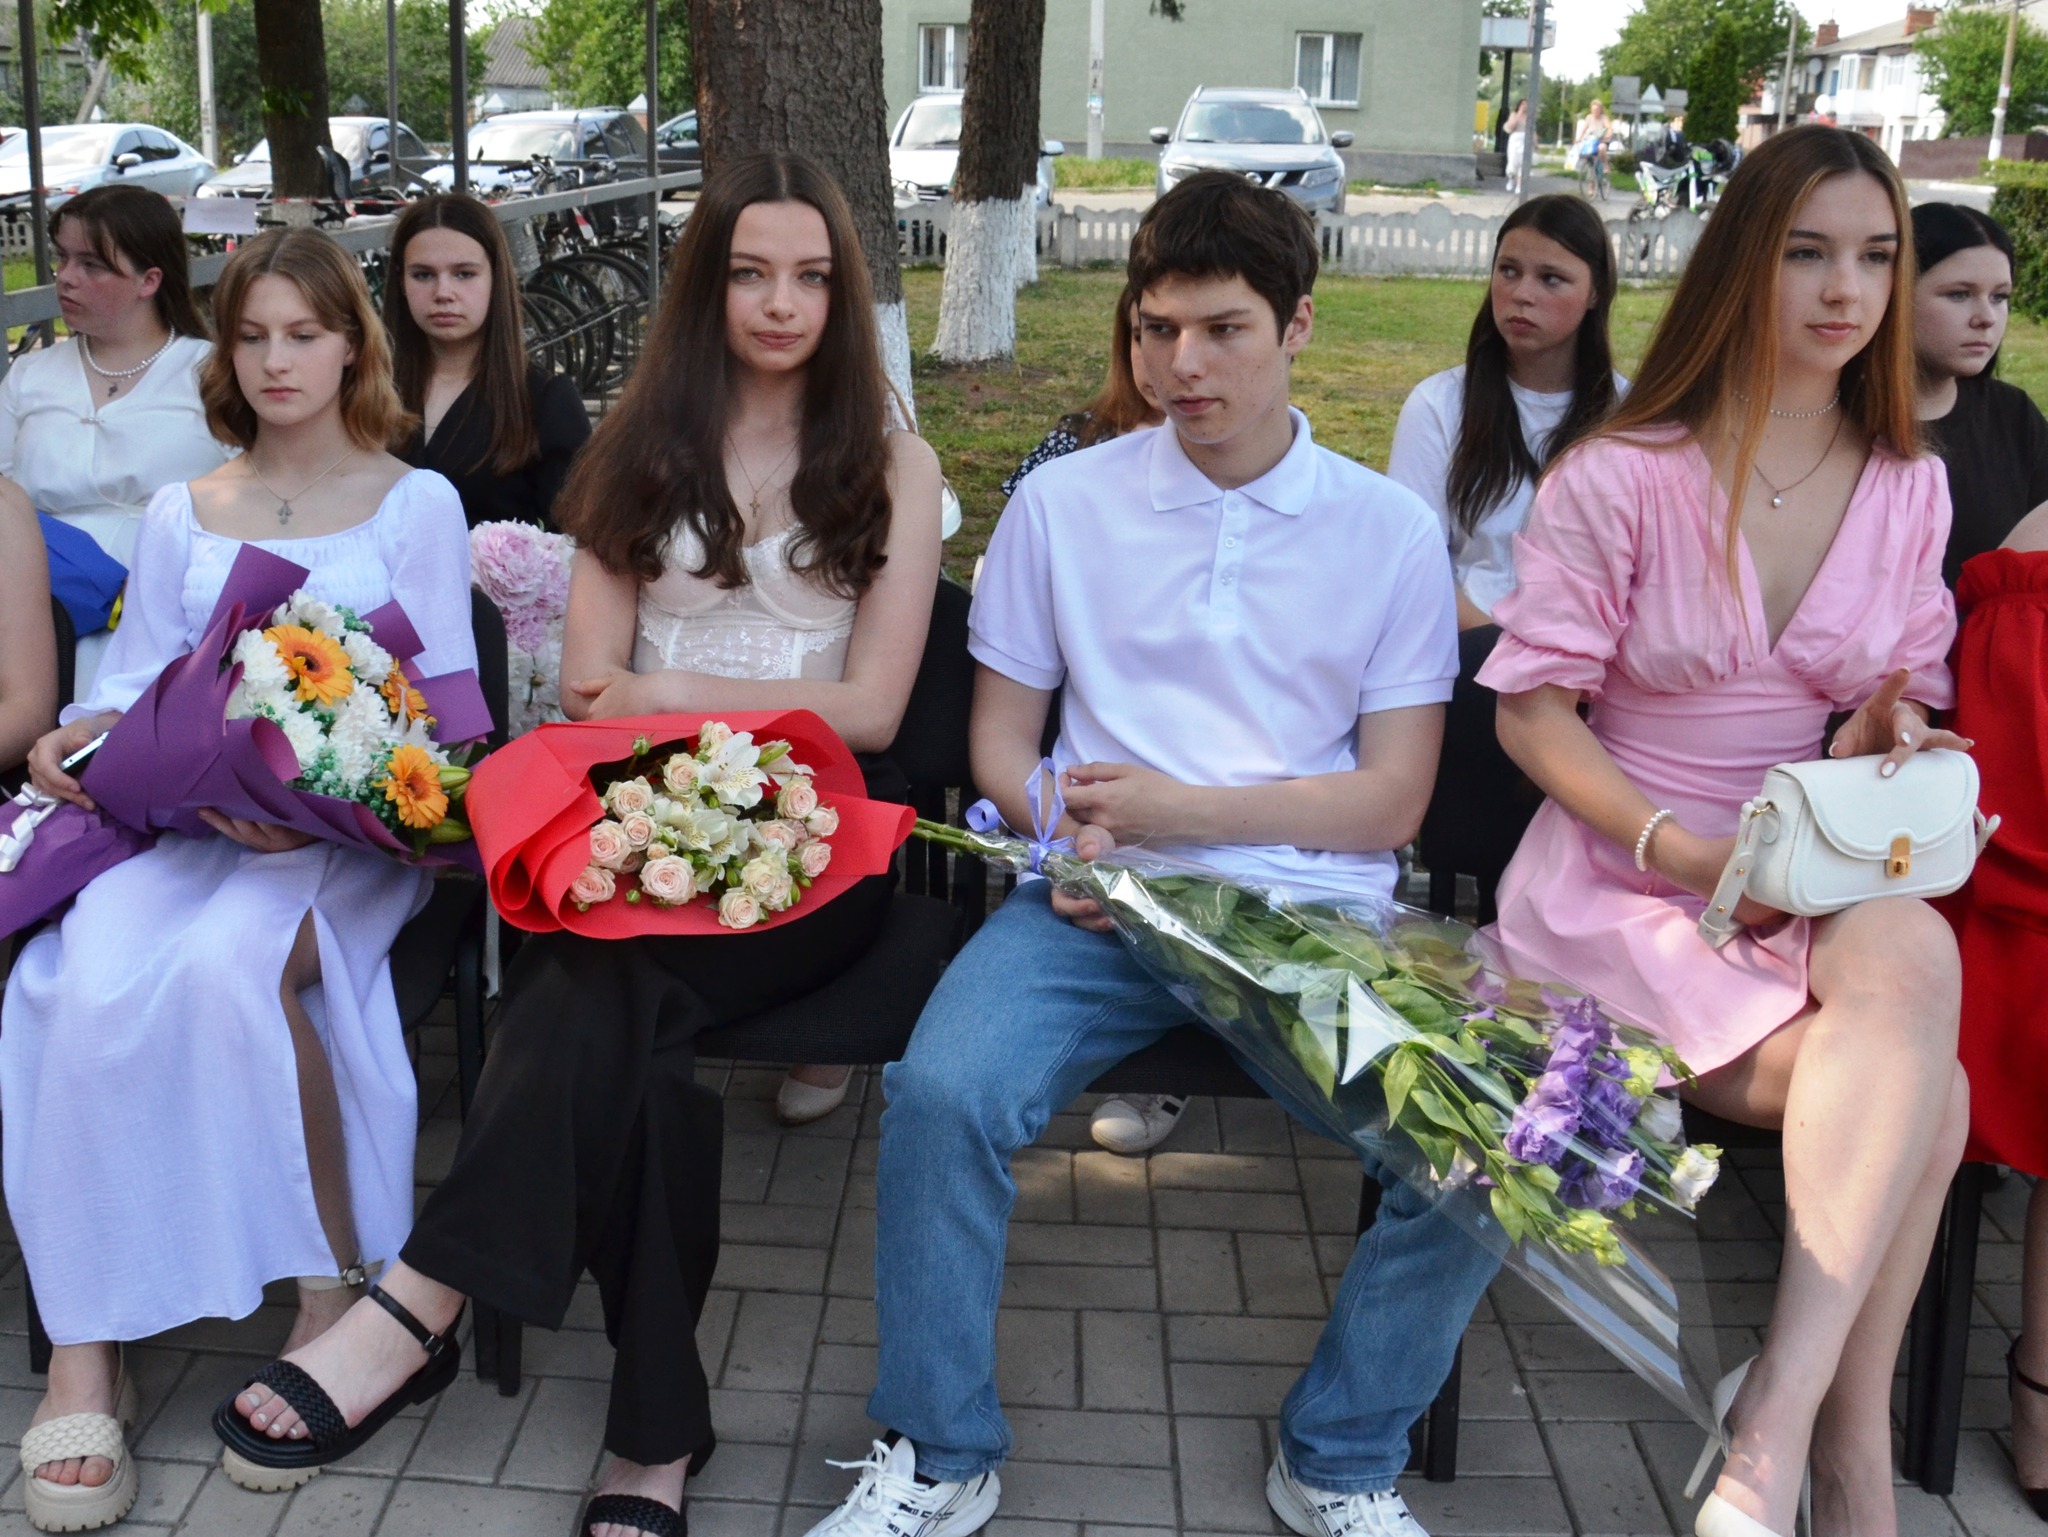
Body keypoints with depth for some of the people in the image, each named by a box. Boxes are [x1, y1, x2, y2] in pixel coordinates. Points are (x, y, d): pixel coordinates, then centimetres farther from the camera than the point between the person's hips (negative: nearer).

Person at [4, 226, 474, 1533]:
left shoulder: (417, 504, 10)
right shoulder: (180, 516, 20)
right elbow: (135, 684, 17)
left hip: (355, 829, -3)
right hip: (186, 815, 3)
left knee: (227, 960, -36)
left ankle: (335, 1288, -22)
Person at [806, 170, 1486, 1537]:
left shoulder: (1388, 529, 7)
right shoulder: (1063, 503, 10)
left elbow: (1392, 798, 3)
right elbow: (1001, 740, 12)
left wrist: (1181, 808, -9)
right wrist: (1071, 826, -11)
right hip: (1101, 906, 0)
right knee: (941, 1093, -28)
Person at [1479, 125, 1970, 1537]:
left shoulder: (1909, 486, 10)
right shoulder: (1617, 477, -3)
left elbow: (1909, 697, 18)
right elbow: (1533, 710, -5)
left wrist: (1886, 740, -7)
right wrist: (1682, 851, -18)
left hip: (1824, 889, 4)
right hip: (1625, 880, -4)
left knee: (1911, 951, -34)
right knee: (1926, 1098, -27)